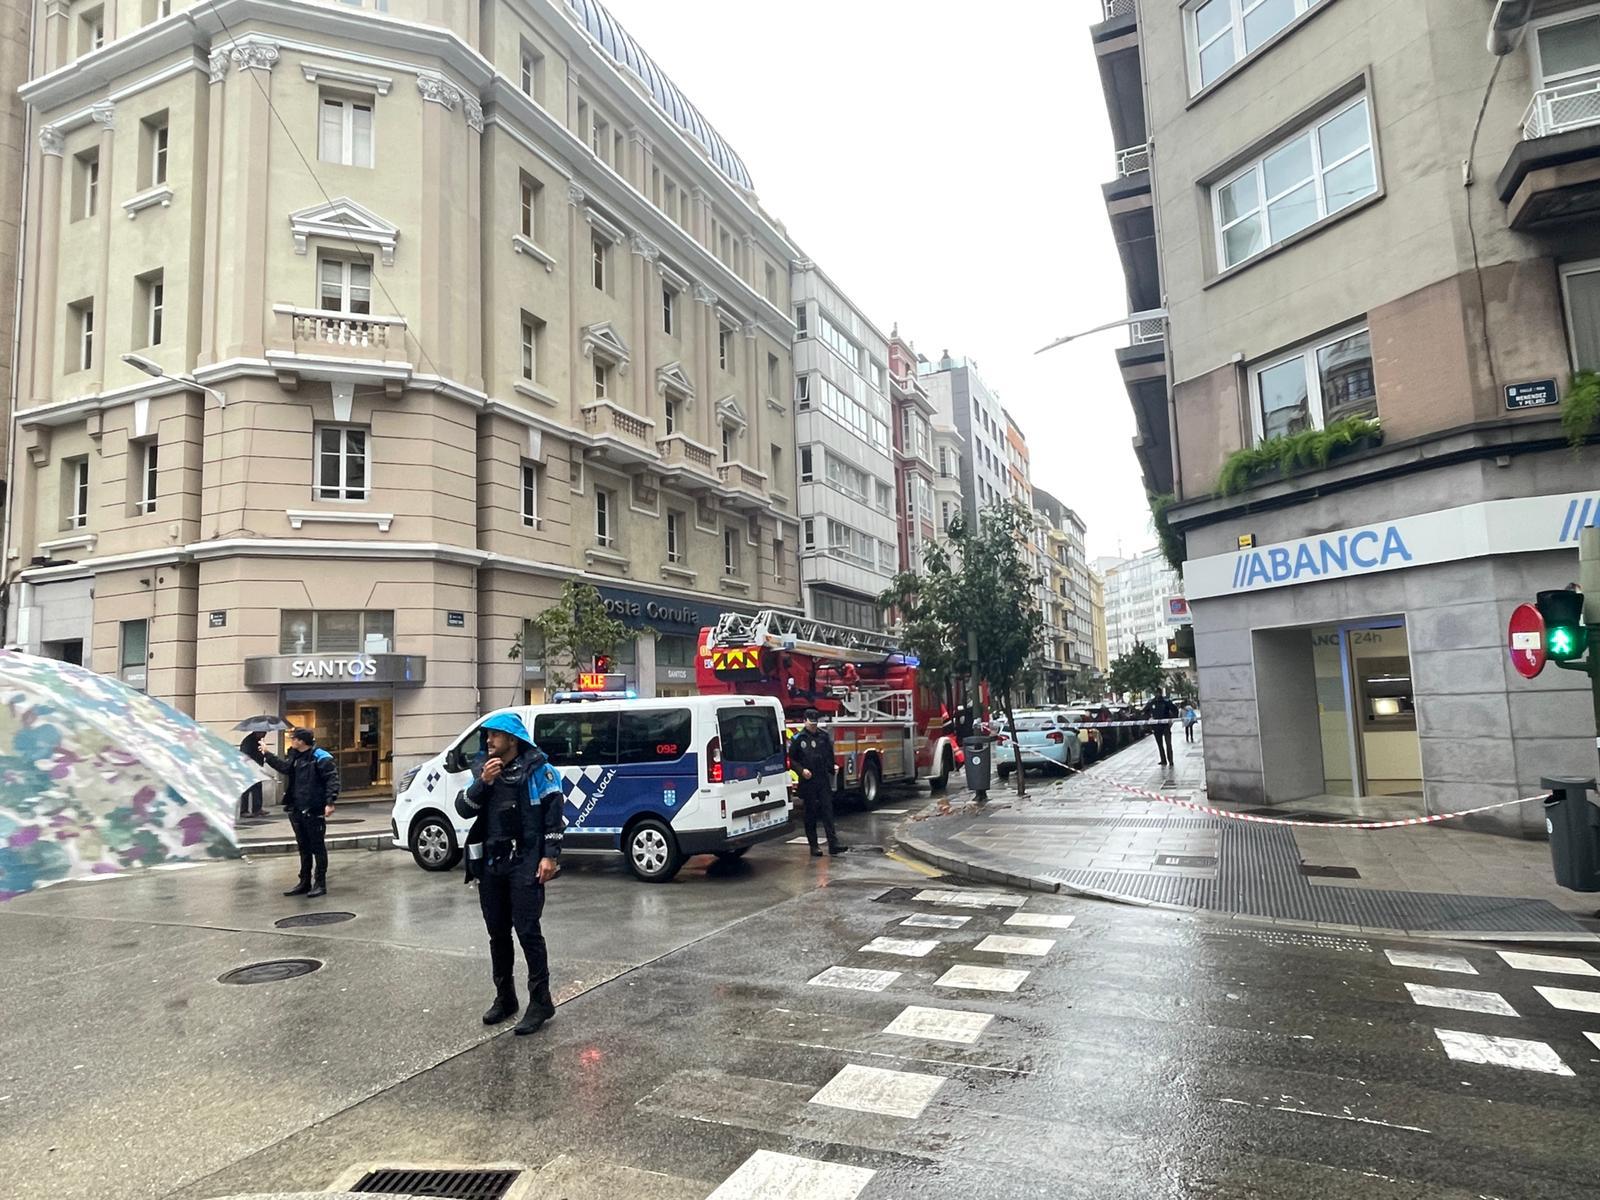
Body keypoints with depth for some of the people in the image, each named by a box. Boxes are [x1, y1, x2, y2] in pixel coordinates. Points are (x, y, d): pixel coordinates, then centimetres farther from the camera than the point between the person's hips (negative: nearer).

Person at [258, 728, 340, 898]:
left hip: (314, 811, -9)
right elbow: (285, 767, 31)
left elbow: (332, 780, -20)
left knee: (318, 847, 0)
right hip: (297, 810, 9)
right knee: (303, 847, 16)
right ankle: (304, 883, 25)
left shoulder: (321, 758, -15)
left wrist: (330, 802, -28)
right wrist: (267, 755, 32)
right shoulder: (295, 757, 11)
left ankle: (320, 884, 8)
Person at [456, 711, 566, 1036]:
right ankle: (504, 997, 27)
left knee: (527, 930, -6)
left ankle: (540, 1001, 4)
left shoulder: (537, 768, -6)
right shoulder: (482, 768, 9)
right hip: (490, 863, 6)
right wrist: (483, 782, -15)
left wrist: (550, 855, -13)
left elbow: (555, 810, -8)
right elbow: (463, 809, 2)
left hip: (526, 863, -6)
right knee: (497, 932, 13)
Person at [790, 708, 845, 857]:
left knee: (828, 811, -1)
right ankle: (813, 846, 10)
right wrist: (802, 770, -13)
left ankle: (833, 844, -2)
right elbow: (792, 759, 0)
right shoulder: (798, 738, -1)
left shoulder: (824, 736, 9)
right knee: (811, 814, 4)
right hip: (808, 782, -3)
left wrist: (833, 766, 0)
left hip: (824, 780, 3)